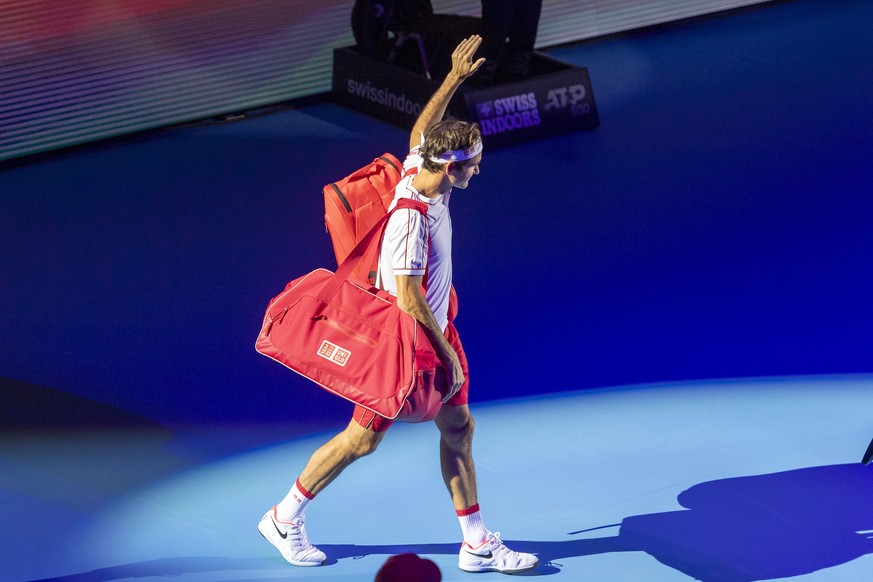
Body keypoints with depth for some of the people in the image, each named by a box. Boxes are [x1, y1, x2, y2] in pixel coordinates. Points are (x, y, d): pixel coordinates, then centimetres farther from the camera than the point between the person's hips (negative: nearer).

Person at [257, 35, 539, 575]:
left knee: (458, 426, 10)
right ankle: (284, 517, 23)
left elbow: (421, 130, 18)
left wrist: (454, 79, 17)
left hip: (437, 328, 9)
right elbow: (409, 301, -28)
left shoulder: (420, 166, -6)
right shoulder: (410, 217, -31)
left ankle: (478, 544, 18)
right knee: (363, 438, 5)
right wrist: (448, 355, -21)